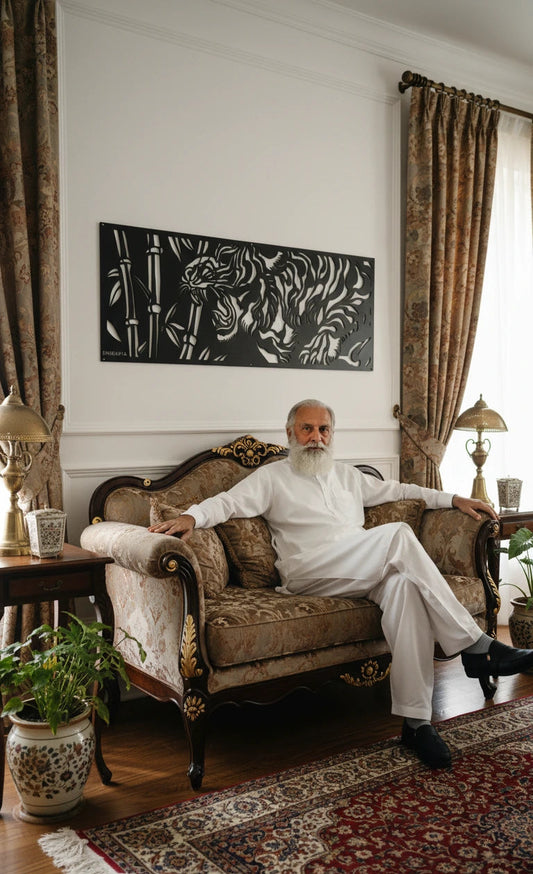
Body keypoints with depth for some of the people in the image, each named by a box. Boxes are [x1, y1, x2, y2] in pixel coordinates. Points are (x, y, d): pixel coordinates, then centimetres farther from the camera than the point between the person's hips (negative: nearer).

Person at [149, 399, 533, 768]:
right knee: (400, 535, -28)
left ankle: (416, 719, -32)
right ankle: (476, 646, -25)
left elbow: (396, 490, 36)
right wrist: (191, 516, -20)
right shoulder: (271, 477, 15)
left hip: (365, 574, 5)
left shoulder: (347, 475, 31)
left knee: (404, 583, -33)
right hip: (307, 572, -5)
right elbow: (229, 502, 1)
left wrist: (454, 499, 29)